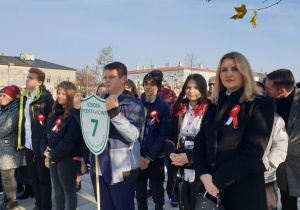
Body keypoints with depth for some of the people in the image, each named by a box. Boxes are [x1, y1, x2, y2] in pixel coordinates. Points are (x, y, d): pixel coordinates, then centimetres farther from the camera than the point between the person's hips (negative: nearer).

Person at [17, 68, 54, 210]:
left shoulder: (45, 98, -13)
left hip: (41, 146, -7)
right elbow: (22, 121, 17)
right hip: (28, 145, 7)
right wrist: (21, 141, 12)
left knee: (43, 178, 7)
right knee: (33, 178, 18)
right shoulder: (24, 98, 10)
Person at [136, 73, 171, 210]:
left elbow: (162, 135, -9)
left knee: (158, 194, 10)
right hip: (138, 158, 3)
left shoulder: (164, 107, -5)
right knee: (140, 194, 12)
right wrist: (138, 156, -10)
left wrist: (149, 158, -13)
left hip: (155, 158, -2)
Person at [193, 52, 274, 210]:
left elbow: (253, 152, -15)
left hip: (244, 189, -4)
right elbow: (200, 141, 5)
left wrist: (218, 181, -16)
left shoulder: (261, 105, -7)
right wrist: (203, 174, -11)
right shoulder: (214, 106, 9)